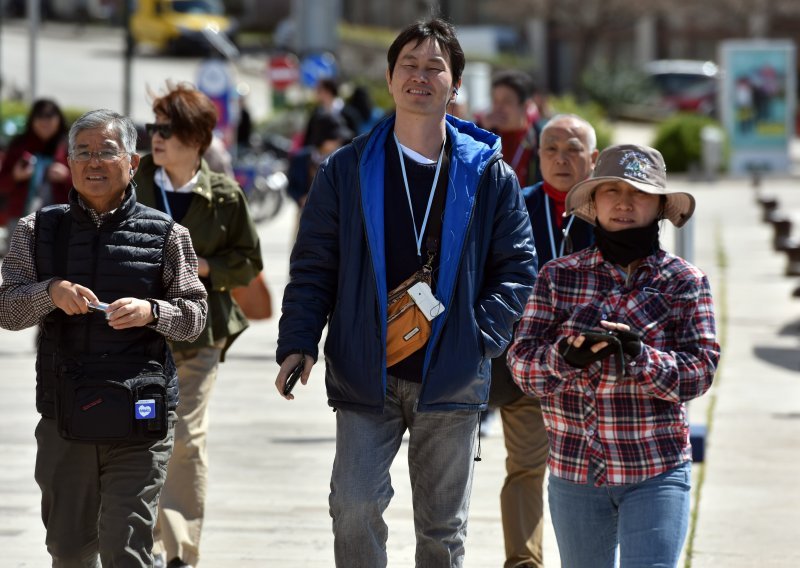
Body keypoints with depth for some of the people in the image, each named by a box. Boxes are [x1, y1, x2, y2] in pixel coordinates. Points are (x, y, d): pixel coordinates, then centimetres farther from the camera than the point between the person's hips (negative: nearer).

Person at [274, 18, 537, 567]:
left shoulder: (489, 175, 4)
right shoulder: (347, 170, 4)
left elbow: (517, 268, 5)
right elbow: (313, 265, 3)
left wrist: (481, 336, -9)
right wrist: (298, 342, -9)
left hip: (452, 379, 1)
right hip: (365, 375, 0)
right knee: (354, 508, -12)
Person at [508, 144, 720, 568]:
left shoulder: (685, 282, -1)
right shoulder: (559, 276, 3)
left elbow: (699, 370, -10)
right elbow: (522, 364, -5)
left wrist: (640, 356, -28)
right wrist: (566, 356, -27)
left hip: (656, 473, -2)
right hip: (574, 470, 2)